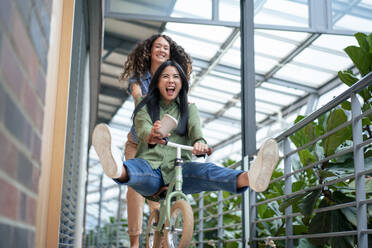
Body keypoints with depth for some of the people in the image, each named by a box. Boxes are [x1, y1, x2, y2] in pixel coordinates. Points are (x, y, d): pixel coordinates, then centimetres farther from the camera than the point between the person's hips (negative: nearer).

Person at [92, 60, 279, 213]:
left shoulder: (188, 109, 21)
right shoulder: (145, 106, 16)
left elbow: (195, 129, -2)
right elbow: (143, 129, -7)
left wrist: (199, 143, -30)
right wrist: (151, 137, -35)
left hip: (179, 171, 1)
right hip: (151, 167, 0)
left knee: (204, 170, -33)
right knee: (136, 166, -37)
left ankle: (250, 178, -64)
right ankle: (117, 169, -75)